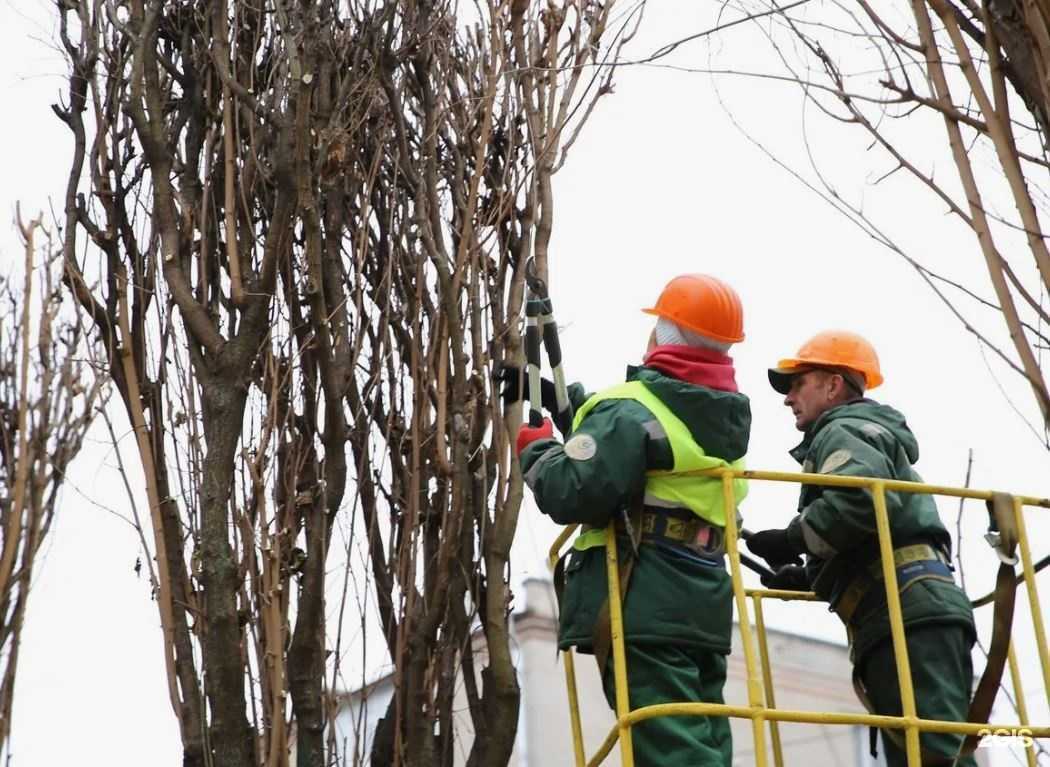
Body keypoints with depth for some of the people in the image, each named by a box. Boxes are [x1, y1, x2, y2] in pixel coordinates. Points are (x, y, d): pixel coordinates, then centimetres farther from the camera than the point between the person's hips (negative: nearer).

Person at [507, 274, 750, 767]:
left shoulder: (631, 409, -11)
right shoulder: (727, 419, 16)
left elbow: (572, 495, -19)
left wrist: (537, 449, 1)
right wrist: (587, 418, 26)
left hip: (641, 608, -8)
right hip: (704, 609, 8)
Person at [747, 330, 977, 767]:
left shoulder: (842, 431, 4)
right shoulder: (875, 434, 35)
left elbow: (867, 498, -19)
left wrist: (793, 539, -8)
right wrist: (808, 576, 26)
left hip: (905, 615, -10)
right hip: (919, 605, 10)